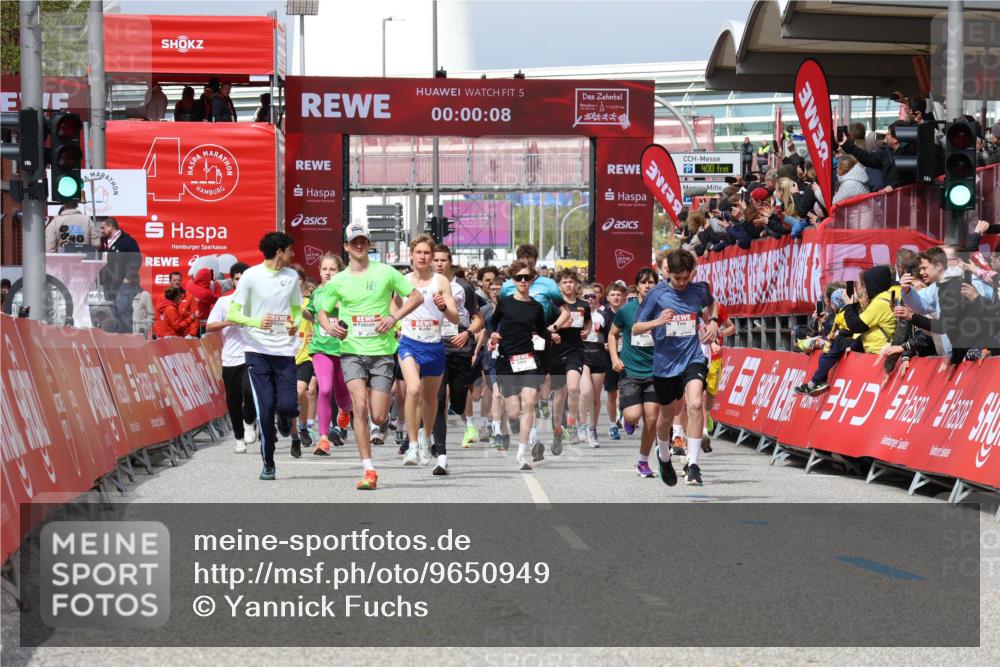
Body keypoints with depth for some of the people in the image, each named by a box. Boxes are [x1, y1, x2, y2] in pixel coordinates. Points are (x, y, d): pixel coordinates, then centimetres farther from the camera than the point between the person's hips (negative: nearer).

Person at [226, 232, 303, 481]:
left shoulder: (292, 276, 8)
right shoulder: (251, 276, -5)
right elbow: (232, 314, -5)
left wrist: (295, 325, -4)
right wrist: (256, 322, -24)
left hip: (285, 350, 3)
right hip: (258, 350, -3)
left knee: (288, 405, -9)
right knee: (265, 407, -7)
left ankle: (284, 418, 31)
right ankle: (268, 464, 7)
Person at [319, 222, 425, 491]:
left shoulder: (385, 272, 2)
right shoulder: (337, 281, 6)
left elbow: (417, 296, 5)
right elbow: (321, 310, 18)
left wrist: (394, 317, -9)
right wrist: (329, 327, -4)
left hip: (382, 351, 0)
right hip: (352, 351, 1)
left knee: (378, 417, -4)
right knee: (360, 406, -19)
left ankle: (386, 413, 37)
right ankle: (368, 471, -17)